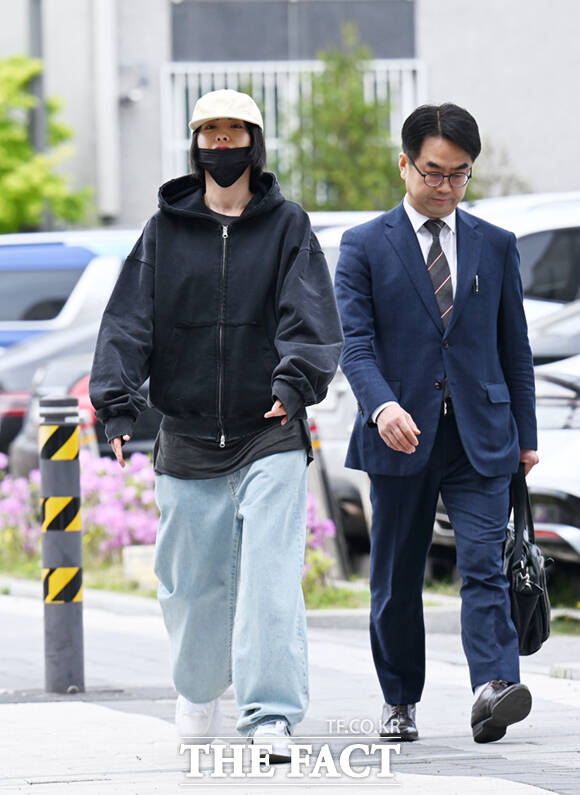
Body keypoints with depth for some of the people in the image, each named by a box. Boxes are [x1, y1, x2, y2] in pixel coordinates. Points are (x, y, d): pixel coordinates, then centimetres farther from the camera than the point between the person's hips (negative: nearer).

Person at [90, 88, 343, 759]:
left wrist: (295, 379, -24)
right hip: (188, 439, 2)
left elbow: (310, 314, -6)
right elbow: (129, 321, 4)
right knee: (193, 582, 8)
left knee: (271, 576, -14)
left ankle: (271, 715, -15)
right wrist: (116, 401, -9)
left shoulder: (287, 226, 5)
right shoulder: (165, 231, 8)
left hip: (271, 434, -2)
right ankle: (198, 691, 34)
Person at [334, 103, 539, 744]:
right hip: (401, 438, -1)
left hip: (481, 436, 1)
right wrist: (381, 406, -24)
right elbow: (355, 342, -6)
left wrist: (524, 435, 13)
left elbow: (513, 345, 14)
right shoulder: (365, 247, 3)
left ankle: (494, 687, -27)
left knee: (483, 565, -14)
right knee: (396, 578, 8)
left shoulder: (495, 246, 11)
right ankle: (399, 701, 21)